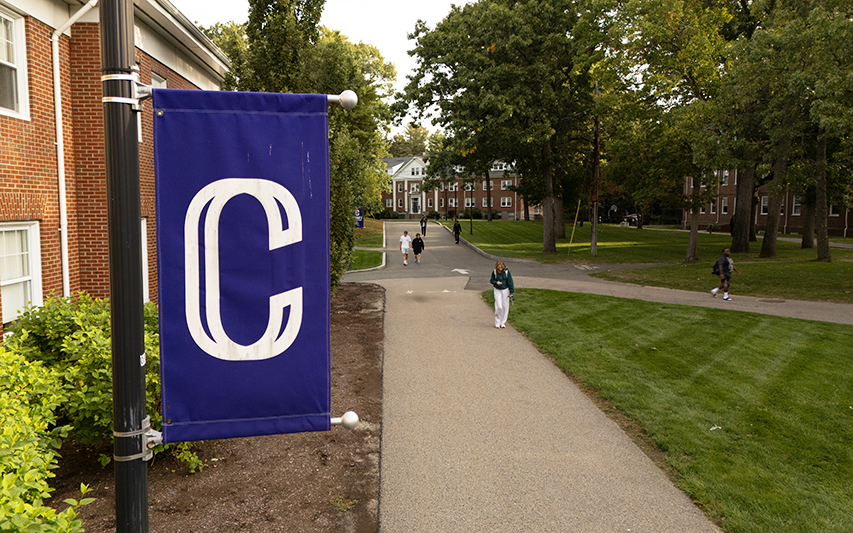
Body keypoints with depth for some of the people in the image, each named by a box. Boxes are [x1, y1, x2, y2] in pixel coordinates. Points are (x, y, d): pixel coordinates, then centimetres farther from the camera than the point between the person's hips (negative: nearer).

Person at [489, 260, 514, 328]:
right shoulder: (494, 272, -10)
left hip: (505, 290, 1)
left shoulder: (506, 271, -12)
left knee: (505, 307, 4)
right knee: (499, 306, -8)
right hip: (497, 290, -1)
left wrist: (511, 292, -6)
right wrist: (496, 282, -19)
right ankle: (497, 322, 8)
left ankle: (503, 322, 18)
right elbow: (491, 281, 3)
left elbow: (510, 281, -6)